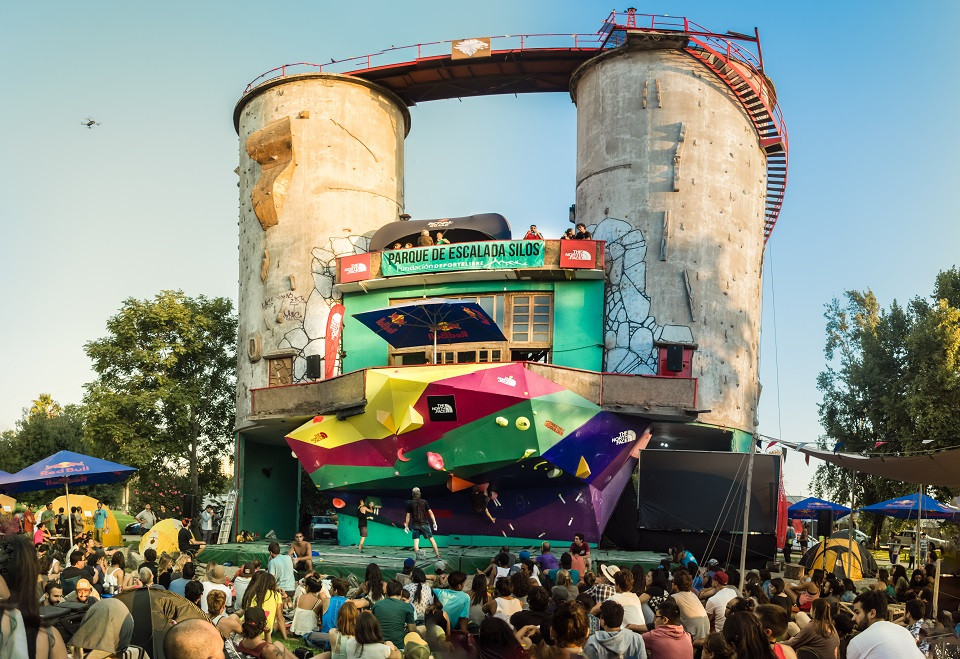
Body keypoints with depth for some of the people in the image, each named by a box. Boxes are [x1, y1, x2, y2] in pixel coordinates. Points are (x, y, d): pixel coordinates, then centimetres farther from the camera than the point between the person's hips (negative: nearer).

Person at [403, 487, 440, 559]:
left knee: (416, 541, 2)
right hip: (424, 524, 0)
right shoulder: (424, 502, 0)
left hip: (415, 525, 0)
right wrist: (434, 523, 2)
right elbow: (430, 512, -2)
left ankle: (418, 554, -19)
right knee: (431, 538, 11)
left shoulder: (410, 503, 0)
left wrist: (406, 526, 10)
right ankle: (437, 554, 13)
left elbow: (408, 516, 2)